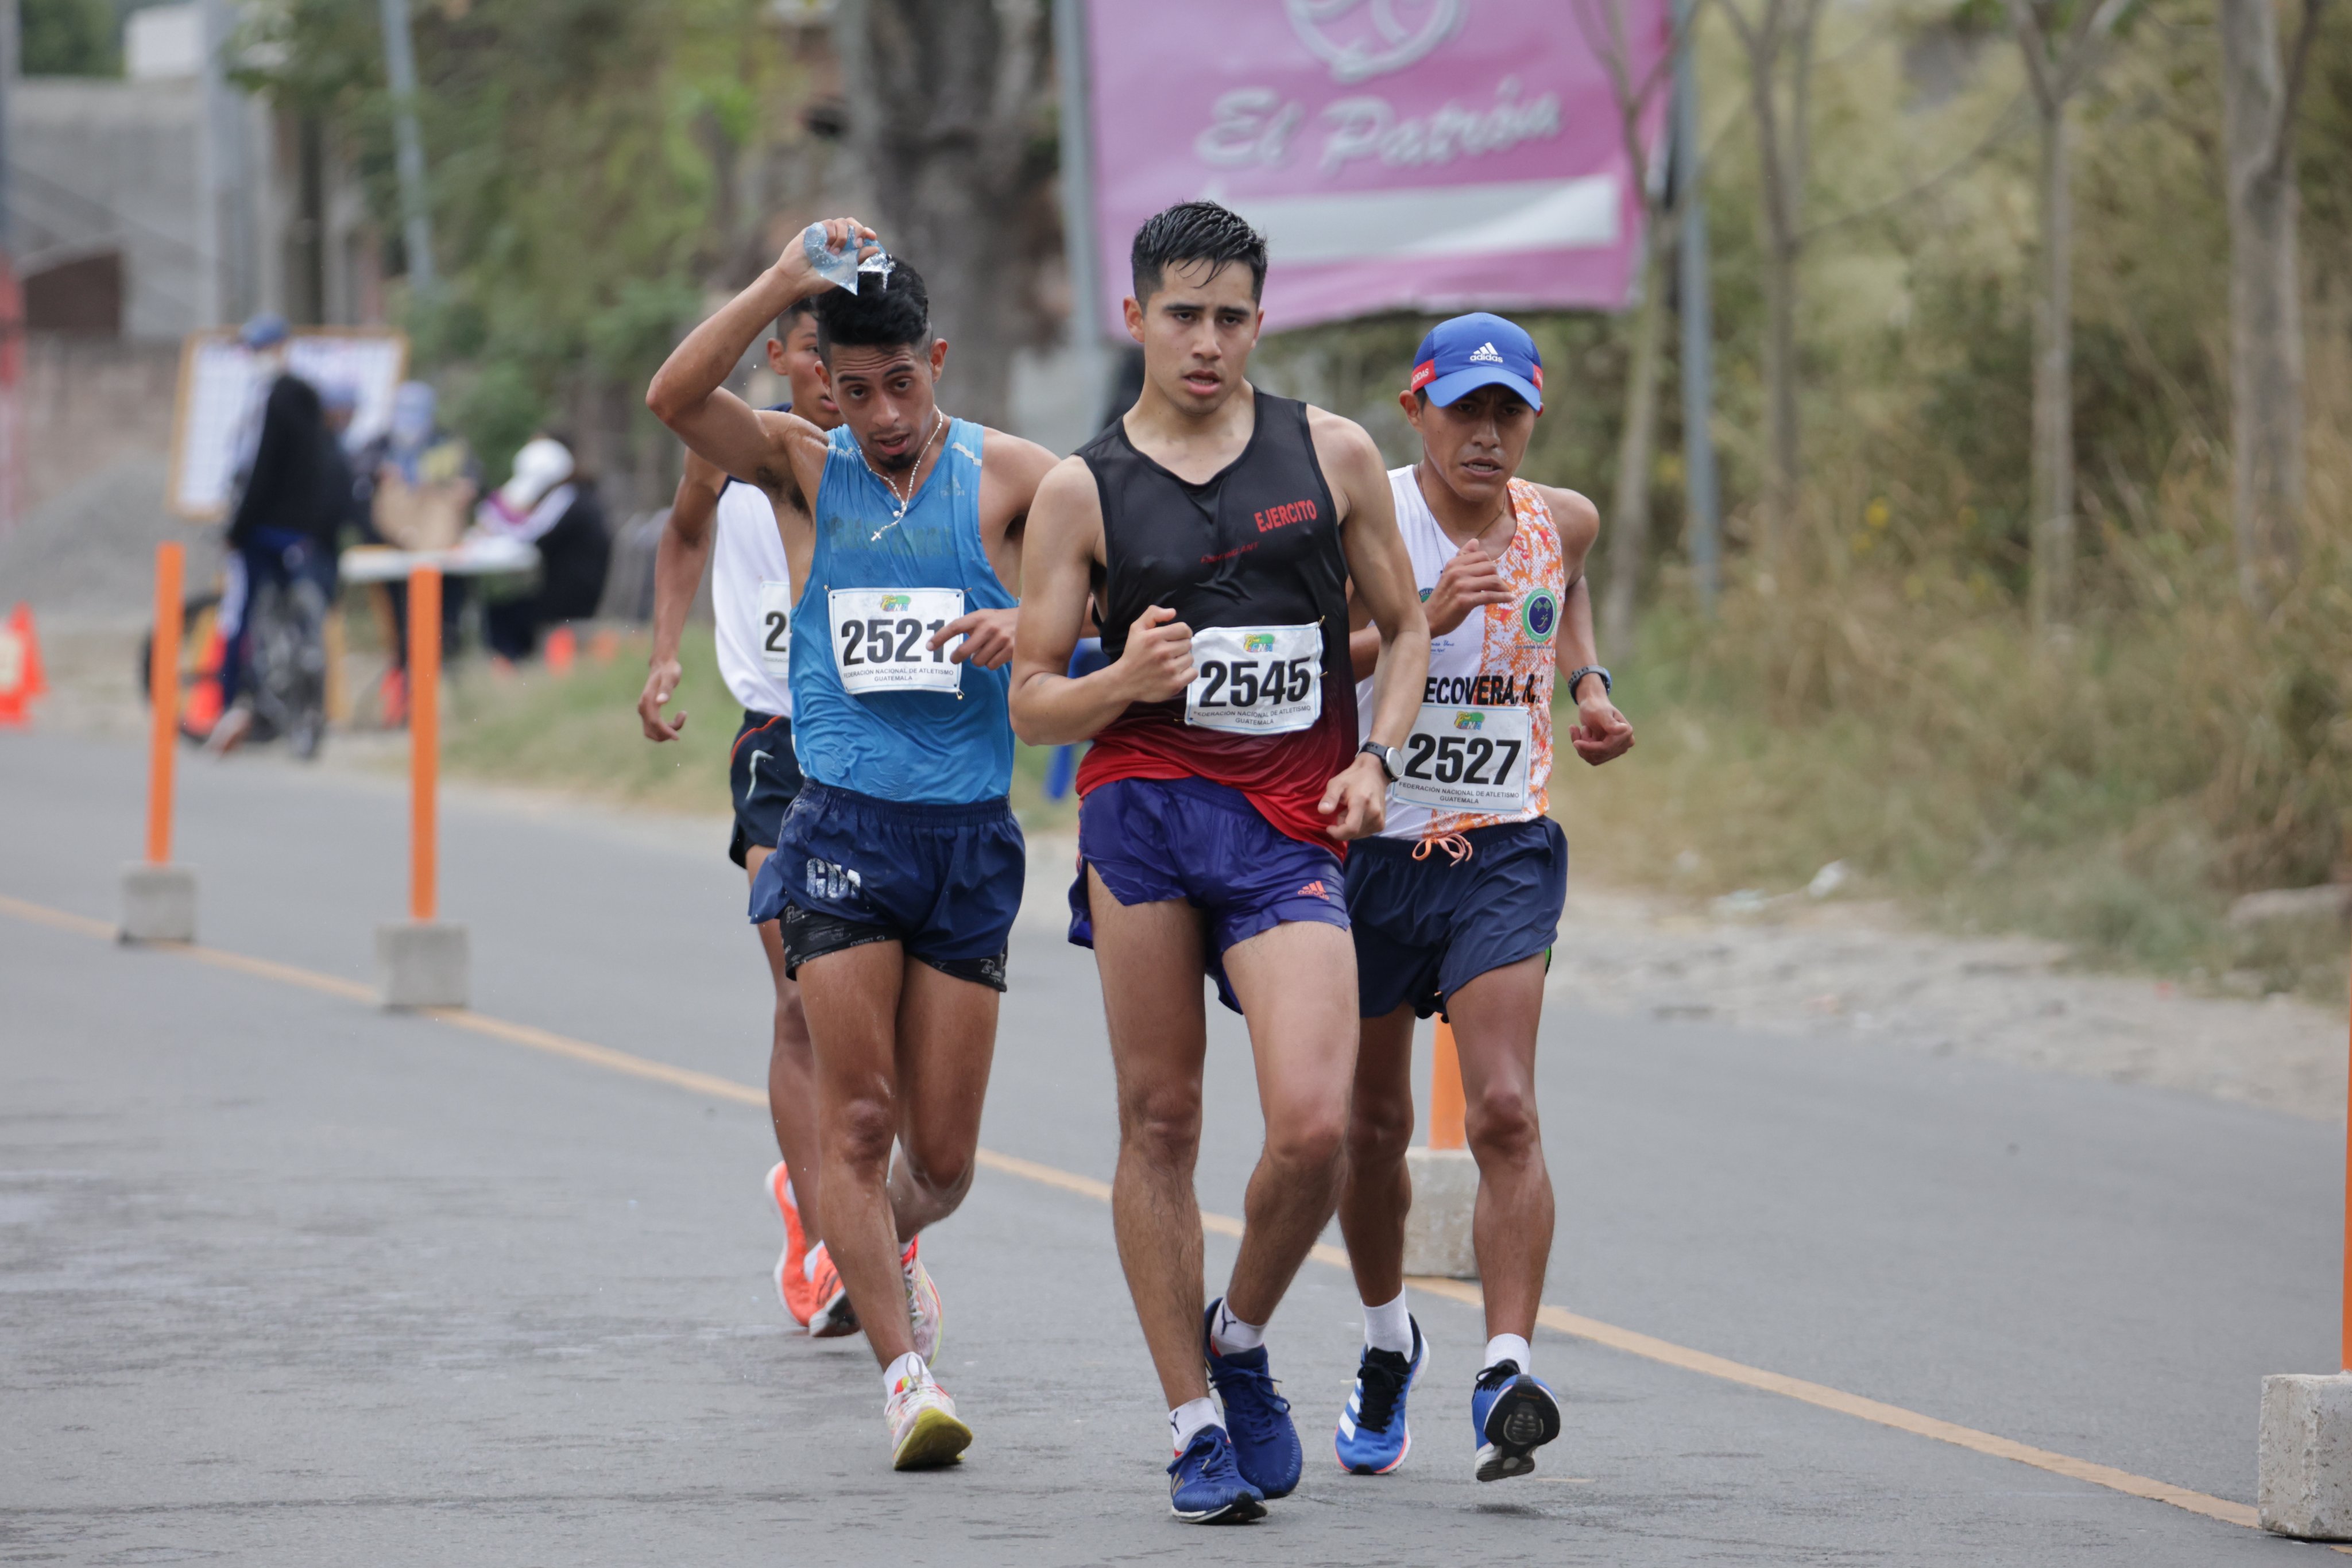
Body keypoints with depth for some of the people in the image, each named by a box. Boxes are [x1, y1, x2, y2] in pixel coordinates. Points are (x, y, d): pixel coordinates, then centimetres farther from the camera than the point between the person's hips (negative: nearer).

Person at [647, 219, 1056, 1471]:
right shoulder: (802, 466, 5)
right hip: (842, 829, -1)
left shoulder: (1011, 477, 5)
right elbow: (674, 396, -12)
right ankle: (903, 1371, -8)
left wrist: (1032, 628, -19)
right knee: (858, 1117, -11)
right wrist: (787, 280, -19)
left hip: (971, 837, 1)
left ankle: (881, 1244, 40)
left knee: (942, 1156, 6)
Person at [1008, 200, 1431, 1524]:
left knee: (1313, 1126, -15)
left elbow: (1405, 625, 17)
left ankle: (1241, 1340, 13)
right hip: (1144, 804, 0)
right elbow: (1031, 702, 7)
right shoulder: (1083, 492, 6)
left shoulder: (1332, 454, 9)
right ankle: (1196, 1425, 9)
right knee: (1161, 1120, 0)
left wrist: (1375, 759, 1)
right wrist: (1122, 684, -14)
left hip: (1293, 830, 0)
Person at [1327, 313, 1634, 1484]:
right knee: (1372, 1125, 12)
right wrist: (1427, 618, -31)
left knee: (1503, 1111, -17)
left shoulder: (1561, 521, 2)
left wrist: (1587, 684, 10)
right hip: (1367, 848, -1)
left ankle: (1506, 1376, -23)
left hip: (1505, 852, 1)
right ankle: (1387, 1343, 37)